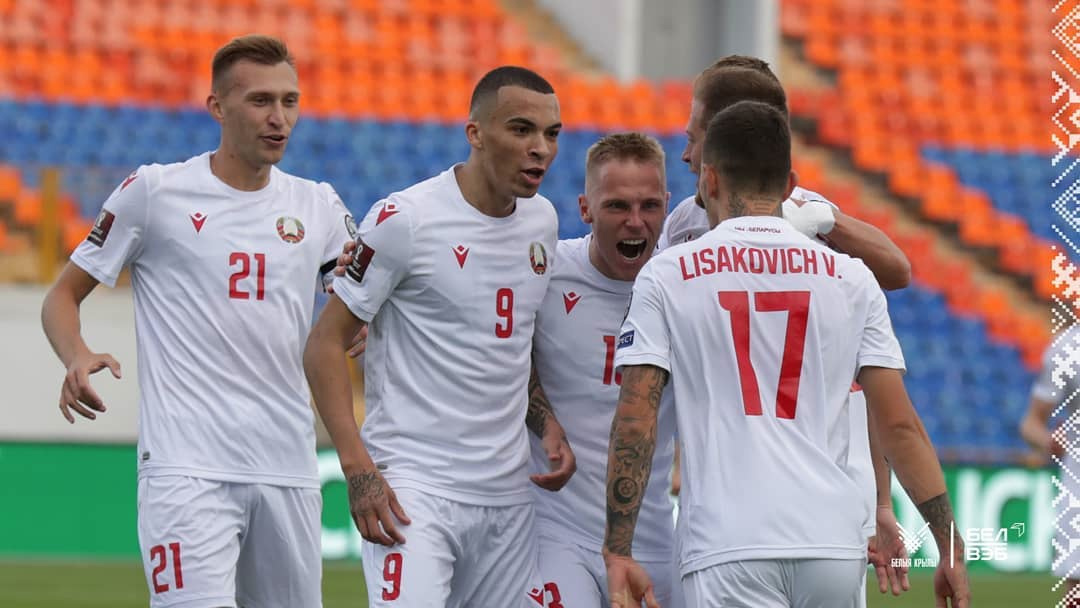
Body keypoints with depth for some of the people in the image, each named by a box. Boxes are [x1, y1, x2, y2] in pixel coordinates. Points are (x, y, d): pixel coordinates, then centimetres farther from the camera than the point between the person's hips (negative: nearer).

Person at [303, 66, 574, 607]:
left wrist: (549, 424, 9)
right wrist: (358, 468, -16)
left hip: (508, 495, 7)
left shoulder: (542, 222, 11)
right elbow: (325, 344, -7)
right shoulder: (405, 220, -10)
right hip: (414, 488, -7)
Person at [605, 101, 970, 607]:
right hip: (834, 542, 3)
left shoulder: (666, 275, 6)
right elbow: (899, 425, 6)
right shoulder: (850, 278, 11)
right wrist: (950, 547, 8)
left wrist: (618, 554, -2)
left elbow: (634, 423, -2)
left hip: (728, 550, -3)